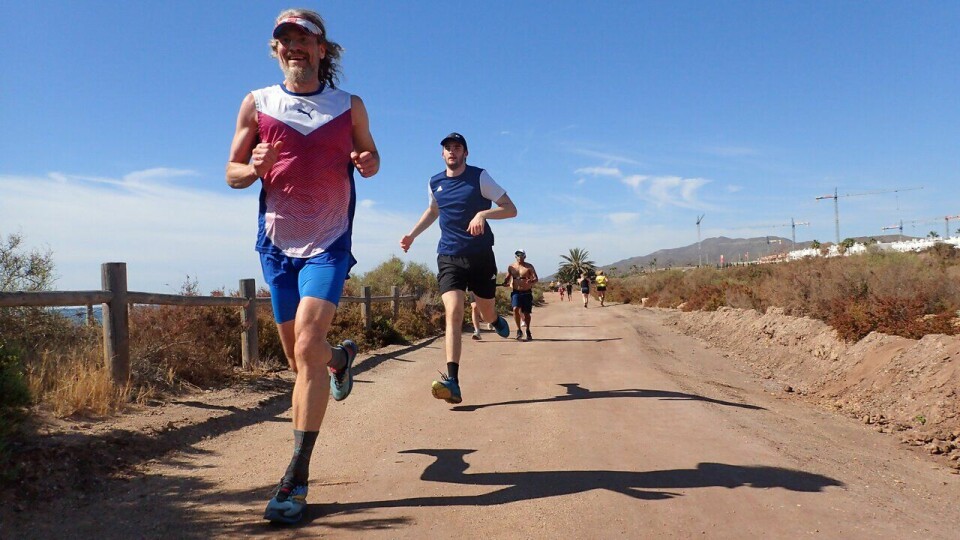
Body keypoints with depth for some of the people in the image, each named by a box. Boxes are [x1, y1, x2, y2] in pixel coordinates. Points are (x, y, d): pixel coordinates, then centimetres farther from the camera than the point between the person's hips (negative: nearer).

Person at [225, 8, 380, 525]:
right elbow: (232, 173, 6)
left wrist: (366, 163, -11)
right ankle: (341, 356, 49)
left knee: (307, 349, -19)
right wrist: (255, 168, -18)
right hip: (277, 243, 3)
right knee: (299, 357, 12)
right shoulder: (256, 104, 3)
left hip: (329, 242, -2)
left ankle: (297, 477, -12)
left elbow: (370, 156, 14)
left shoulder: (350, 106, 3)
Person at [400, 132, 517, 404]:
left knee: (486, 313, 11)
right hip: (449, 257, 1)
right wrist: (412, 234, 20)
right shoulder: (435, 183, 8)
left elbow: (511, 209, -7)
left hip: (480, 256, -1)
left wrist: (484, 213, -24)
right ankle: (452, 382, -24)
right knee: (453, 313, -16)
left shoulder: (480, 177, -4)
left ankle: (496, 320, 53)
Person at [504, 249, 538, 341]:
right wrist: (505, 283, -4)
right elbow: (508, 277, 18)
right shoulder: (511, 266, 6)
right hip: (516, 292, 1)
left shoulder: (529, 267, -1)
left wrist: (531, 281, -29)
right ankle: (519, 330, -8)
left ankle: (528, 331, 24)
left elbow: (536, 279, -7)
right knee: (516, 309, -21)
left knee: (526, 313, 3)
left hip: (527, 293, -1)